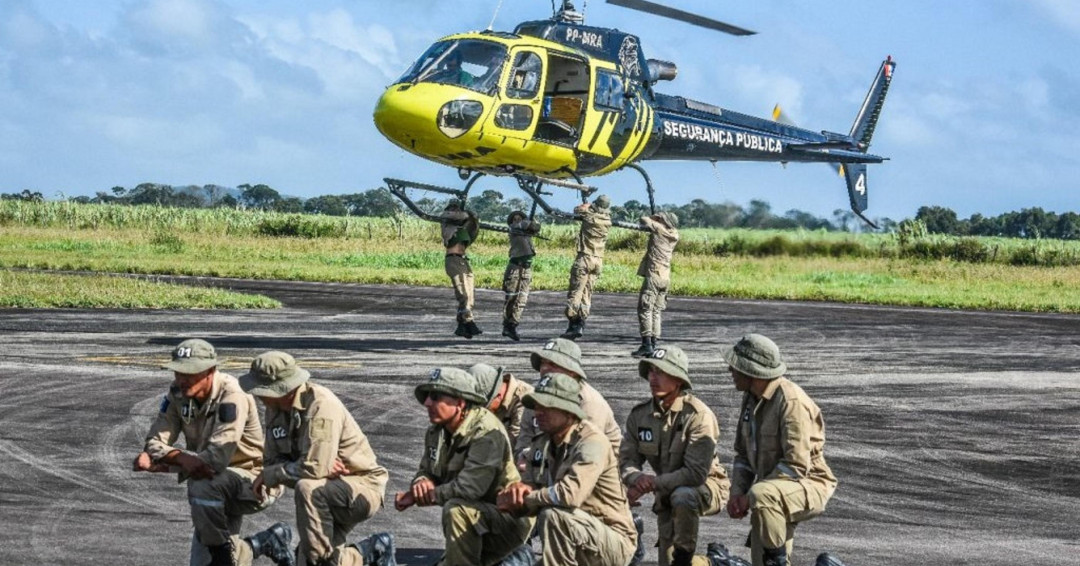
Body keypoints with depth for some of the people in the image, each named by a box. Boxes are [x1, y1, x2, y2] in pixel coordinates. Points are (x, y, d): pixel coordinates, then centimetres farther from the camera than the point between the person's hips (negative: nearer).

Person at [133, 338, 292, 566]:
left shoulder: (231, 397, -26)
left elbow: (216, 460, -34)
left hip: (256, 479, -8)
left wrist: (161, 464, -32)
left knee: (202, 487, -38)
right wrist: (183, 458, -32)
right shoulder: (178, 394, -5)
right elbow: (155, 442, -10)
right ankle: (267, 543, 30)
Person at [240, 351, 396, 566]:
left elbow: (314, 469, -32)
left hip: (362, 488, -9)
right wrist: (322, 468, -19)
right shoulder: (275, 409, -1)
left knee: (308, 489, -36)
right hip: (329, 490, 9)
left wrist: (269, 475, -17)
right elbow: (274, 460, 0)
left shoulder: (321, 405, -26)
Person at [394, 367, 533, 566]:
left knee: (456, 509, -34)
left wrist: (416, 497, -27)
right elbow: (426, 472, 8)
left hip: (510, 519, -9)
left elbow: (469, 487, -33)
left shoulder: (487, 433, -25)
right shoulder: (436, 432, 3)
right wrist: (420, 483, -19)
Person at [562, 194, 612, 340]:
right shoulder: (607, 221, 2)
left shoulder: (590, 216, -11)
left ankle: (573, 323, -10)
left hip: (585, 258, -5)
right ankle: (581, 324, 4)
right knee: (587, 293, 10)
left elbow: (577, 209, 8)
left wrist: (588, 205, 22)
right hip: (598, 261, 5)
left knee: (575, 292, -3)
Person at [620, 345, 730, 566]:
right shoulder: (639, 415, -6)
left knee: (682, 496, -41)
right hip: (666, 495, 6)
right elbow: (627, 460, -4)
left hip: (707, 488, -6)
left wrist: (653, 484, -31)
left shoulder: (698, 415, -24)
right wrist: (638, 478, -29)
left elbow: (696, 473, -29)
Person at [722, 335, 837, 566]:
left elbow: (797, 465, -27)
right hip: (775, 489, 9)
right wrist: (737, 493, -5)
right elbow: (744, 453, 14)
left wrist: (749, 496, -24)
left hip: (808, 485, -9)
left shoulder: (791, 401, -23)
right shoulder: (751, 398, 6)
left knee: (761, 495, -39)